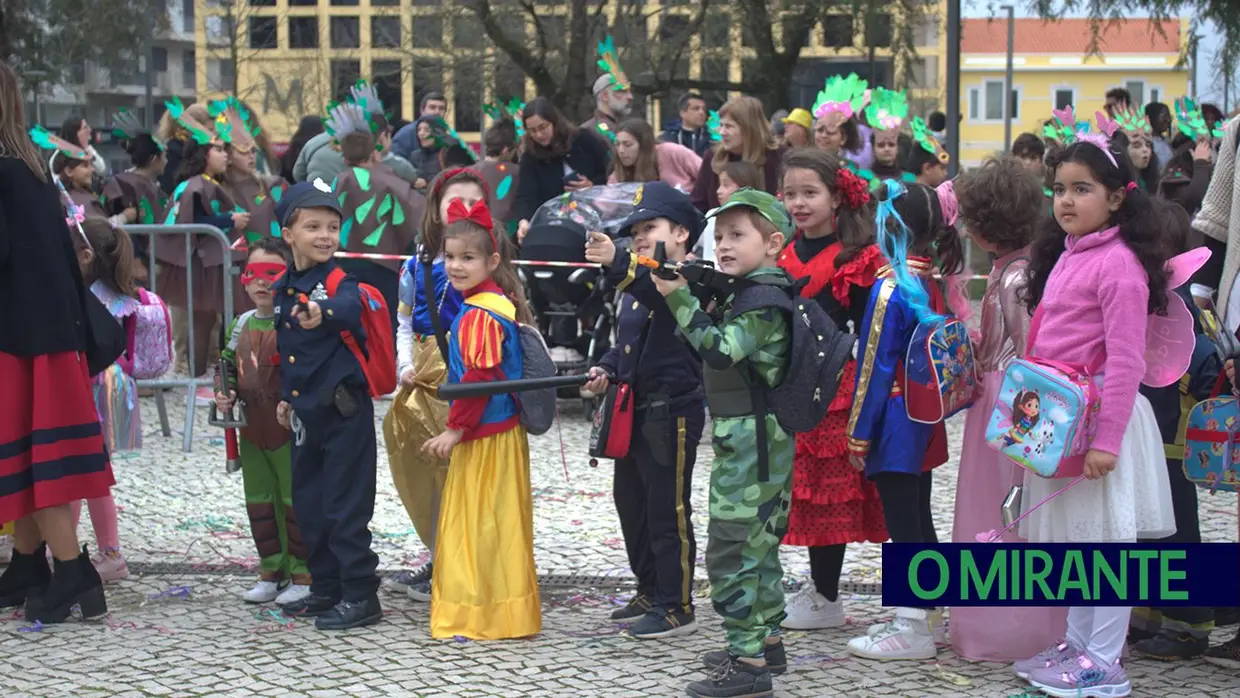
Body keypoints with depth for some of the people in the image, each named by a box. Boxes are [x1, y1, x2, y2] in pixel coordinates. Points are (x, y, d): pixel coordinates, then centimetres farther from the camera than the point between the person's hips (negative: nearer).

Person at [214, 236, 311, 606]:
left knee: (295, 499, 0)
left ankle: (303, 574, 9)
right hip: (251, 429, 7)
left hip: (289, 427, -7)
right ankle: (271, 571, 26)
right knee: (258, 500, 14)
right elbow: (228, 365, 19)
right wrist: (223, 394, 3)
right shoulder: (241, 325, 9)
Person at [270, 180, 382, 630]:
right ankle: (325, 588, 27)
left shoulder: (340, 281, -12)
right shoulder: (282, 288, 9)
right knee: (308, 503, 15)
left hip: (344, 409, -7)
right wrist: (285, 396, 21)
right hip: (305, 411, 8)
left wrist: (324, 315, -57)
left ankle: (360, 595, 4)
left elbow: (349, 306, -37)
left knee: (346, 505, -4)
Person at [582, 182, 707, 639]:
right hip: (634, 411, 10)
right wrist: (606, 369, 6)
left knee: (668, 511, -4)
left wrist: (616, 263, -54)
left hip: (672, 409, -10)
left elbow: (658, 288, -37)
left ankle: (677, 607, 4)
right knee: (630, 502, 18)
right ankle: (651, 592, 32)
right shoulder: (635, 287, 15)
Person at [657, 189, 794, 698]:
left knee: (730, 547, -9)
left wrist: (679, 297, -31)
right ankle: (765, 639, 31)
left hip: (749, 440, -11)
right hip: (757, 440, 11)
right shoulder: (751, 292, 15)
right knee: (757, 543, 19)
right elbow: (721, 351, 16)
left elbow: (720, 349, -30)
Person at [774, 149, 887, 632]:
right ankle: (819, 587, 21)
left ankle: (827, 599, 6)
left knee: (831, 488, -1)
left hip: (835, 388, -6)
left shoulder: (856, 261, -7)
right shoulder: (784, 258, 12)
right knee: (805, 490, 10)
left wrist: (863, 401, -14)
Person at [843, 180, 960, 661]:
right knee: (918, 518, 16)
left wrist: (858, 432, -11)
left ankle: (913, 631, -1)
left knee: (902, 524, -4)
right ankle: (921, 616, 25)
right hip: (925, 422, 9)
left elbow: (875, 367, -17)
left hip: (895, 420, -9)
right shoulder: (932, 282, 6)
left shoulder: (889, 289, -18)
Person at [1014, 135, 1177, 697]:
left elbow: (1126, 360, -20)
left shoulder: (1119, 263, -16)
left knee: (1104, 535, -2)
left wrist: (1106, 439, -22)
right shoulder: (1065, 254, 12)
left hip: (1100, 416, -9)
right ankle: (1079, 644, 28)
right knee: (1072, 536, 17)